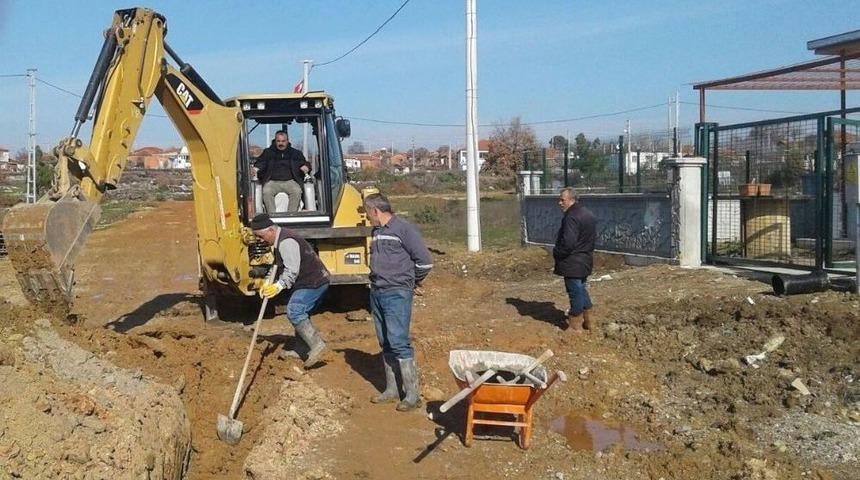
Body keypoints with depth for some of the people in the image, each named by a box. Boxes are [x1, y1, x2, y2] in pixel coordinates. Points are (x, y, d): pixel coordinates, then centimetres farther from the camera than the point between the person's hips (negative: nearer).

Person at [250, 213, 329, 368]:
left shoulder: (286, 242, -20)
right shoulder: (279, 241, 16)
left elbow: (292, 270, -25)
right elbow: (278, 266, 21)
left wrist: (279, 286, -30)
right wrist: (268, 283, 9)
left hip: (312, 283, -11)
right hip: (314, 281, 11)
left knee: (294, 311, -19)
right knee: (300, 313, 15)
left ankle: (316, 344, -23)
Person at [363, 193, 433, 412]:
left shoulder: (404, 229, -11)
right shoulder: (376, 232, 14)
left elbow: (425, 261, -12)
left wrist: (413, 281, 2)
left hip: (397, 294, -8)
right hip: (377, 293, 8)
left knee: (399, 342, -11)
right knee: (385, 344, 12)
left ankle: (412, 395, -5)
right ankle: (391, 389, 22)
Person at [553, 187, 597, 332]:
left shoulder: (571, 217, -23)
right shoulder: (588, 214, 10)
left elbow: (567, 243, -27)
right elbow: (594, 236, 18)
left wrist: (556, 253, -12)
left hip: (572, 263, -10)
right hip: (586, 259, 10)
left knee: (575, 291, 0)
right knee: (582, 288, 21)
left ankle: (575, 325, 11)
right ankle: (587, 321, 30)